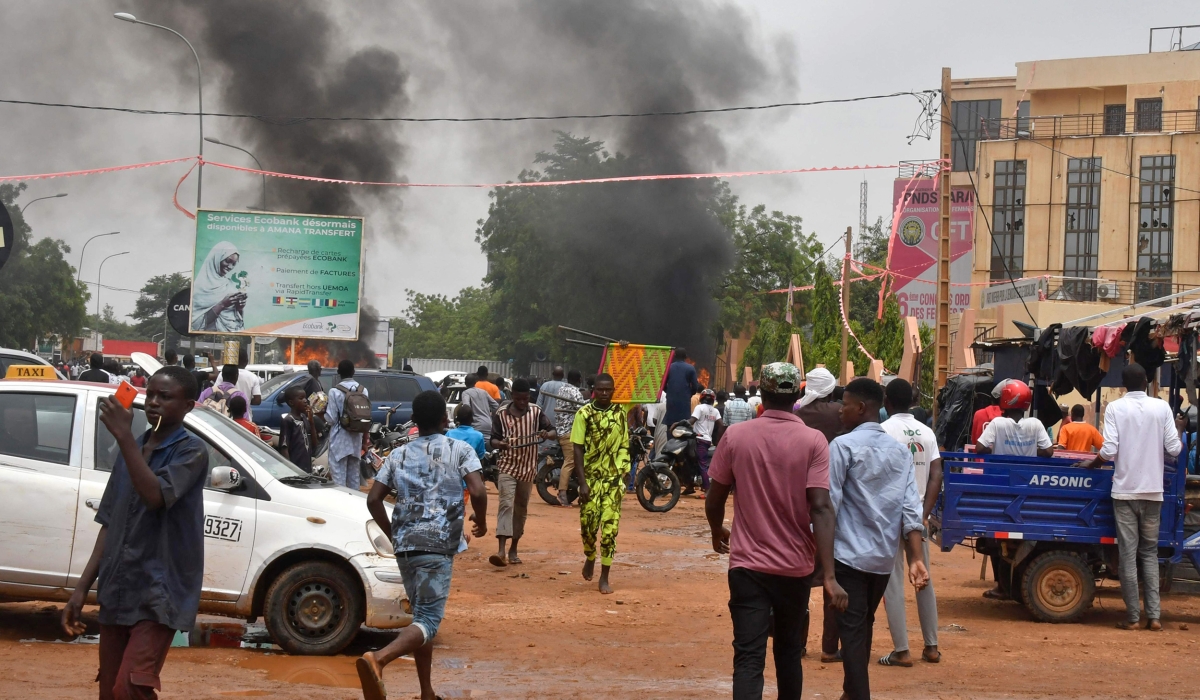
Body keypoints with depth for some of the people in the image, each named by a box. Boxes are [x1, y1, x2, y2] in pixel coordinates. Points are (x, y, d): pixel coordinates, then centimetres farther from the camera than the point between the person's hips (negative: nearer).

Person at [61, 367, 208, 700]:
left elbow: (155, 496, -23)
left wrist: (123, 436, -24)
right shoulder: (131, 450, 14)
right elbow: (109, 524, 15)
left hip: (158, 593, -7)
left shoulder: (192, 451, -5)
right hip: (116, 592, 7)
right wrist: (82, 588, 11)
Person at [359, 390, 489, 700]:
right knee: (428, 620, -10)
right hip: (437, 545, -5)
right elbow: (478, 492, -11)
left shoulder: (398, 455, 13)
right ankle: (377, 659, -35)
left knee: (422, 616, 17)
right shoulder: (459, 450, 1)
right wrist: (481, 522, 8)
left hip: (404, 545, 5)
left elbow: (373, 500, 7)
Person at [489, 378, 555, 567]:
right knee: (506, 505, -17)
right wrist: (500, 443, -24)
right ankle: (501, 551, -26)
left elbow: (554, 433, 0)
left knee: (521, 509, 11)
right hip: (507, 466, -3)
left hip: (528, 468, 3)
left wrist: (547, 434, -24)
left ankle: (513, 549, 23)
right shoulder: (501, 414, -3)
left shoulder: (536, 412, 0)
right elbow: (493, 440, 0)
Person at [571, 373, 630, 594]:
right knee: (588, 523, 1)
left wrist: (623, 476, 6)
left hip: (614, 479, 1)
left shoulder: (620, 413, 2)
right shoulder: (584, 414, -5)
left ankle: (605, 577, 4)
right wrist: (582, 482, -11)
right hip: (591, 478, -1)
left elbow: (624, 447, 11)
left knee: (610, 527, -4)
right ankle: (590, 557, 33)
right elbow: (577, 449, -7)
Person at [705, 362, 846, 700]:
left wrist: (718, 532, 25)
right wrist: (828, 574, -18)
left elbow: (715, 499, 3)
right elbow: (820, 507, -16)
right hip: (796, 566, 1)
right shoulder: (813, 441, -7)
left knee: (749, 658, -5)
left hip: (748, 564, -1)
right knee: (789, 652, 19)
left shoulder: (735, 435, -4)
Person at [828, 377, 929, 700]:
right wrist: (916, 558, -3)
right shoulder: (901, 451, 8)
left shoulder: (843, 445, -9)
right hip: (884, 556, 6)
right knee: (864, 626, 21)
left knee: (852, 630, -3)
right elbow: (911, 508, 1)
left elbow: (829, 503, -13)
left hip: (850, 554, -6)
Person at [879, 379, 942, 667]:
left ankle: (901, 651, -2)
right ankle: (931, 646, 18)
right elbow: (936, 476, -1)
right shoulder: (927, 433, 8)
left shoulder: (884, 430, -9)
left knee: (893, 582, -1)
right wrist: (924, 514, -3)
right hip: (918, 514, 5)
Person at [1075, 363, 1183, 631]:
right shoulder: (1162, 407, -1)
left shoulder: (1115, 408, -4)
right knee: (1150, 552, 11)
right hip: (1153, 491, 2)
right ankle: (1154, 616, 4)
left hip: (1125, 490, -2)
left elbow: (1109, 451, -12)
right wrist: (1179, 429, 17)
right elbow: (1173, 449, -3)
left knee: (1128, 554, 3)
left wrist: (1090, 464, 7)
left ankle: (1132, 617, 3)